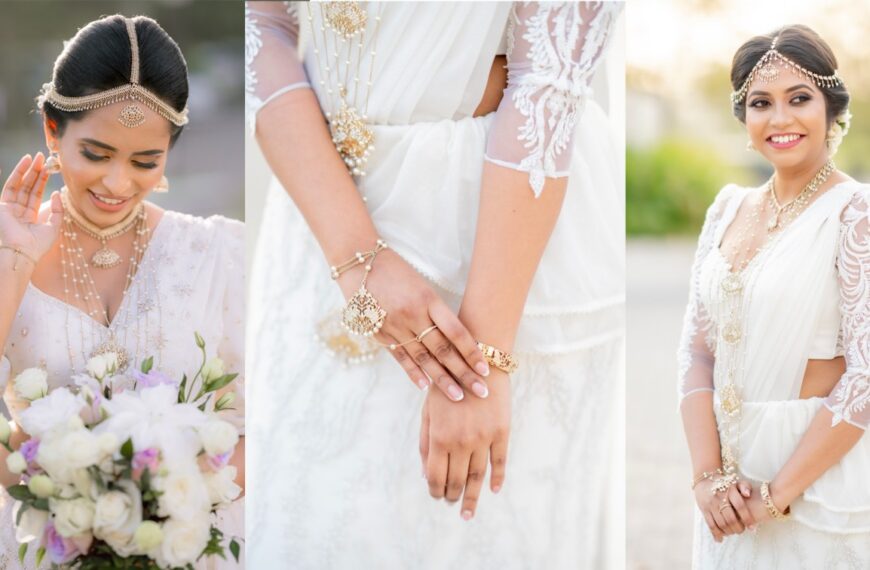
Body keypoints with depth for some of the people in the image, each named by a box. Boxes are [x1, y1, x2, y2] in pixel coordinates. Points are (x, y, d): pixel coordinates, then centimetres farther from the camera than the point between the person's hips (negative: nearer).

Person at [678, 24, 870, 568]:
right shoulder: (730, 209, 6)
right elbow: (698, 347, 4)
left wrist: (778, 493, -15)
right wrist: (708, 474, -8)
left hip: (821, 474, -5)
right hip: (731, 482, 5)